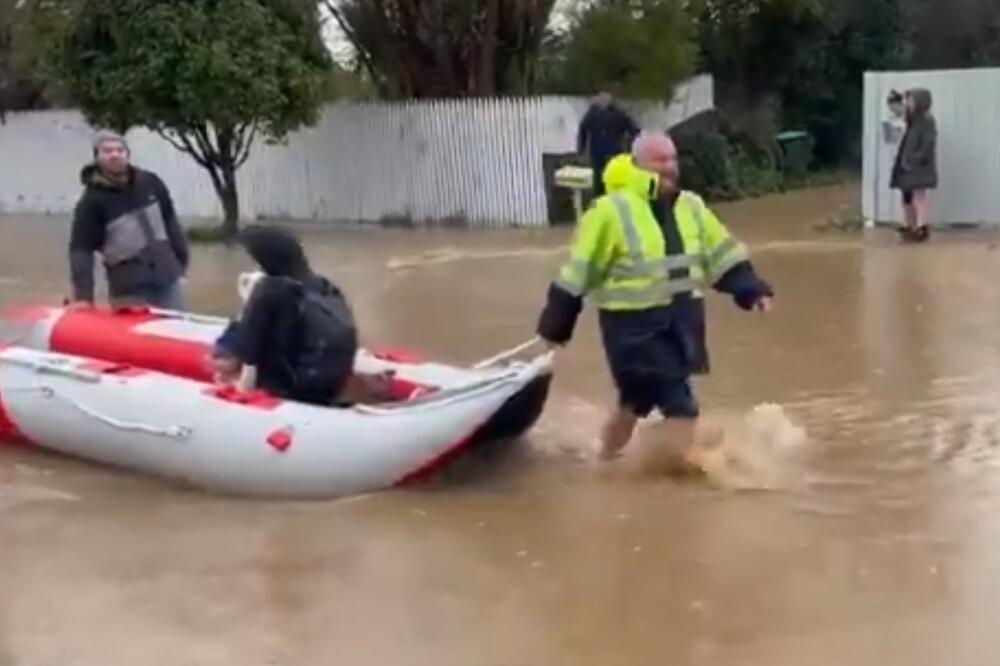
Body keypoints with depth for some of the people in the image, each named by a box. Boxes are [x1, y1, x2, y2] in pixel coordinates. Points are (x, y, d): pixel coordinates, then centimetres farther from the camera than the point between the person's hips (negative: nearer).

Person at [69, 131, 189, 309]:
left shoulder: (150, 182, 5)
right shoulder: (92, 201, -9)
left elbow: (170, 221, 16)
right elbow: (81, 249, -15)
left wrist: (182, 261, 14)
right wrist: (83, 295, -25)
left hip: (170, 281, 5)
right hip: (129, 292, -5)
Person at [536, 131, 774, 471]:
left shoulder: (691, 207, 6)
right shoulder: (611, 211, -13)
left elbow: (722, 253, 11)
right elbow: (579, 271, -10)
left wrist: (750, 289, -2)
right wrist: (556, 323, -7)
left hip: (681, 318, 6)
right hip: (634, 322, -6)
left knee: (639, 395, 16)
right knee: (675, 396, -10)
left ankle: (608, 454, 33)